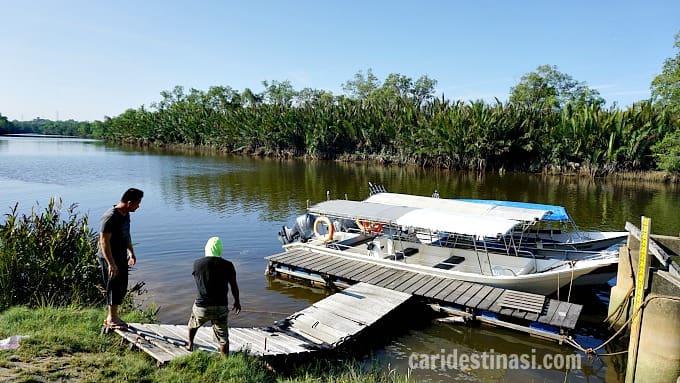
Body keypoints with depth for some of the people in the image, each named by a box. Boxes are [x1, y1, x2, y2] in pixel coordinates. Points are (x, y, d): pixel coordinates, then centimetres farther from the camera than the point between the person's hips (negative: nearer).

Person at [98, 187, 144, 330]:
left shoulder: (126, 214, 5)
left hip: (122, 258, 9)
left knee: (122, 288, 15)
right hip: (110, 259, -9)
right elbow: (104, 241, -25)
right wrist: (111, 264, -26)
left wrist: (131, 253, 23)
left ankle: (112, 316, 29)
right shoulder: (110, 217, -24)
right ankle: (111, 319, 17)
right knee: (114, 288, 2)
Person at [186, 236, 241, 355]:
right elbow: (234, 286, 2)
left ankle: (190, 345, 53)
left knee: (193, 324, 32)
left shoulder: (197, 263, -8)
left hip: (201, 306, 2)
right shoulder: (227, 265, -10)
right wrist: (237, 301, 16)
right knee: (223, 337, 9)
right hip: (221, 307, -1)